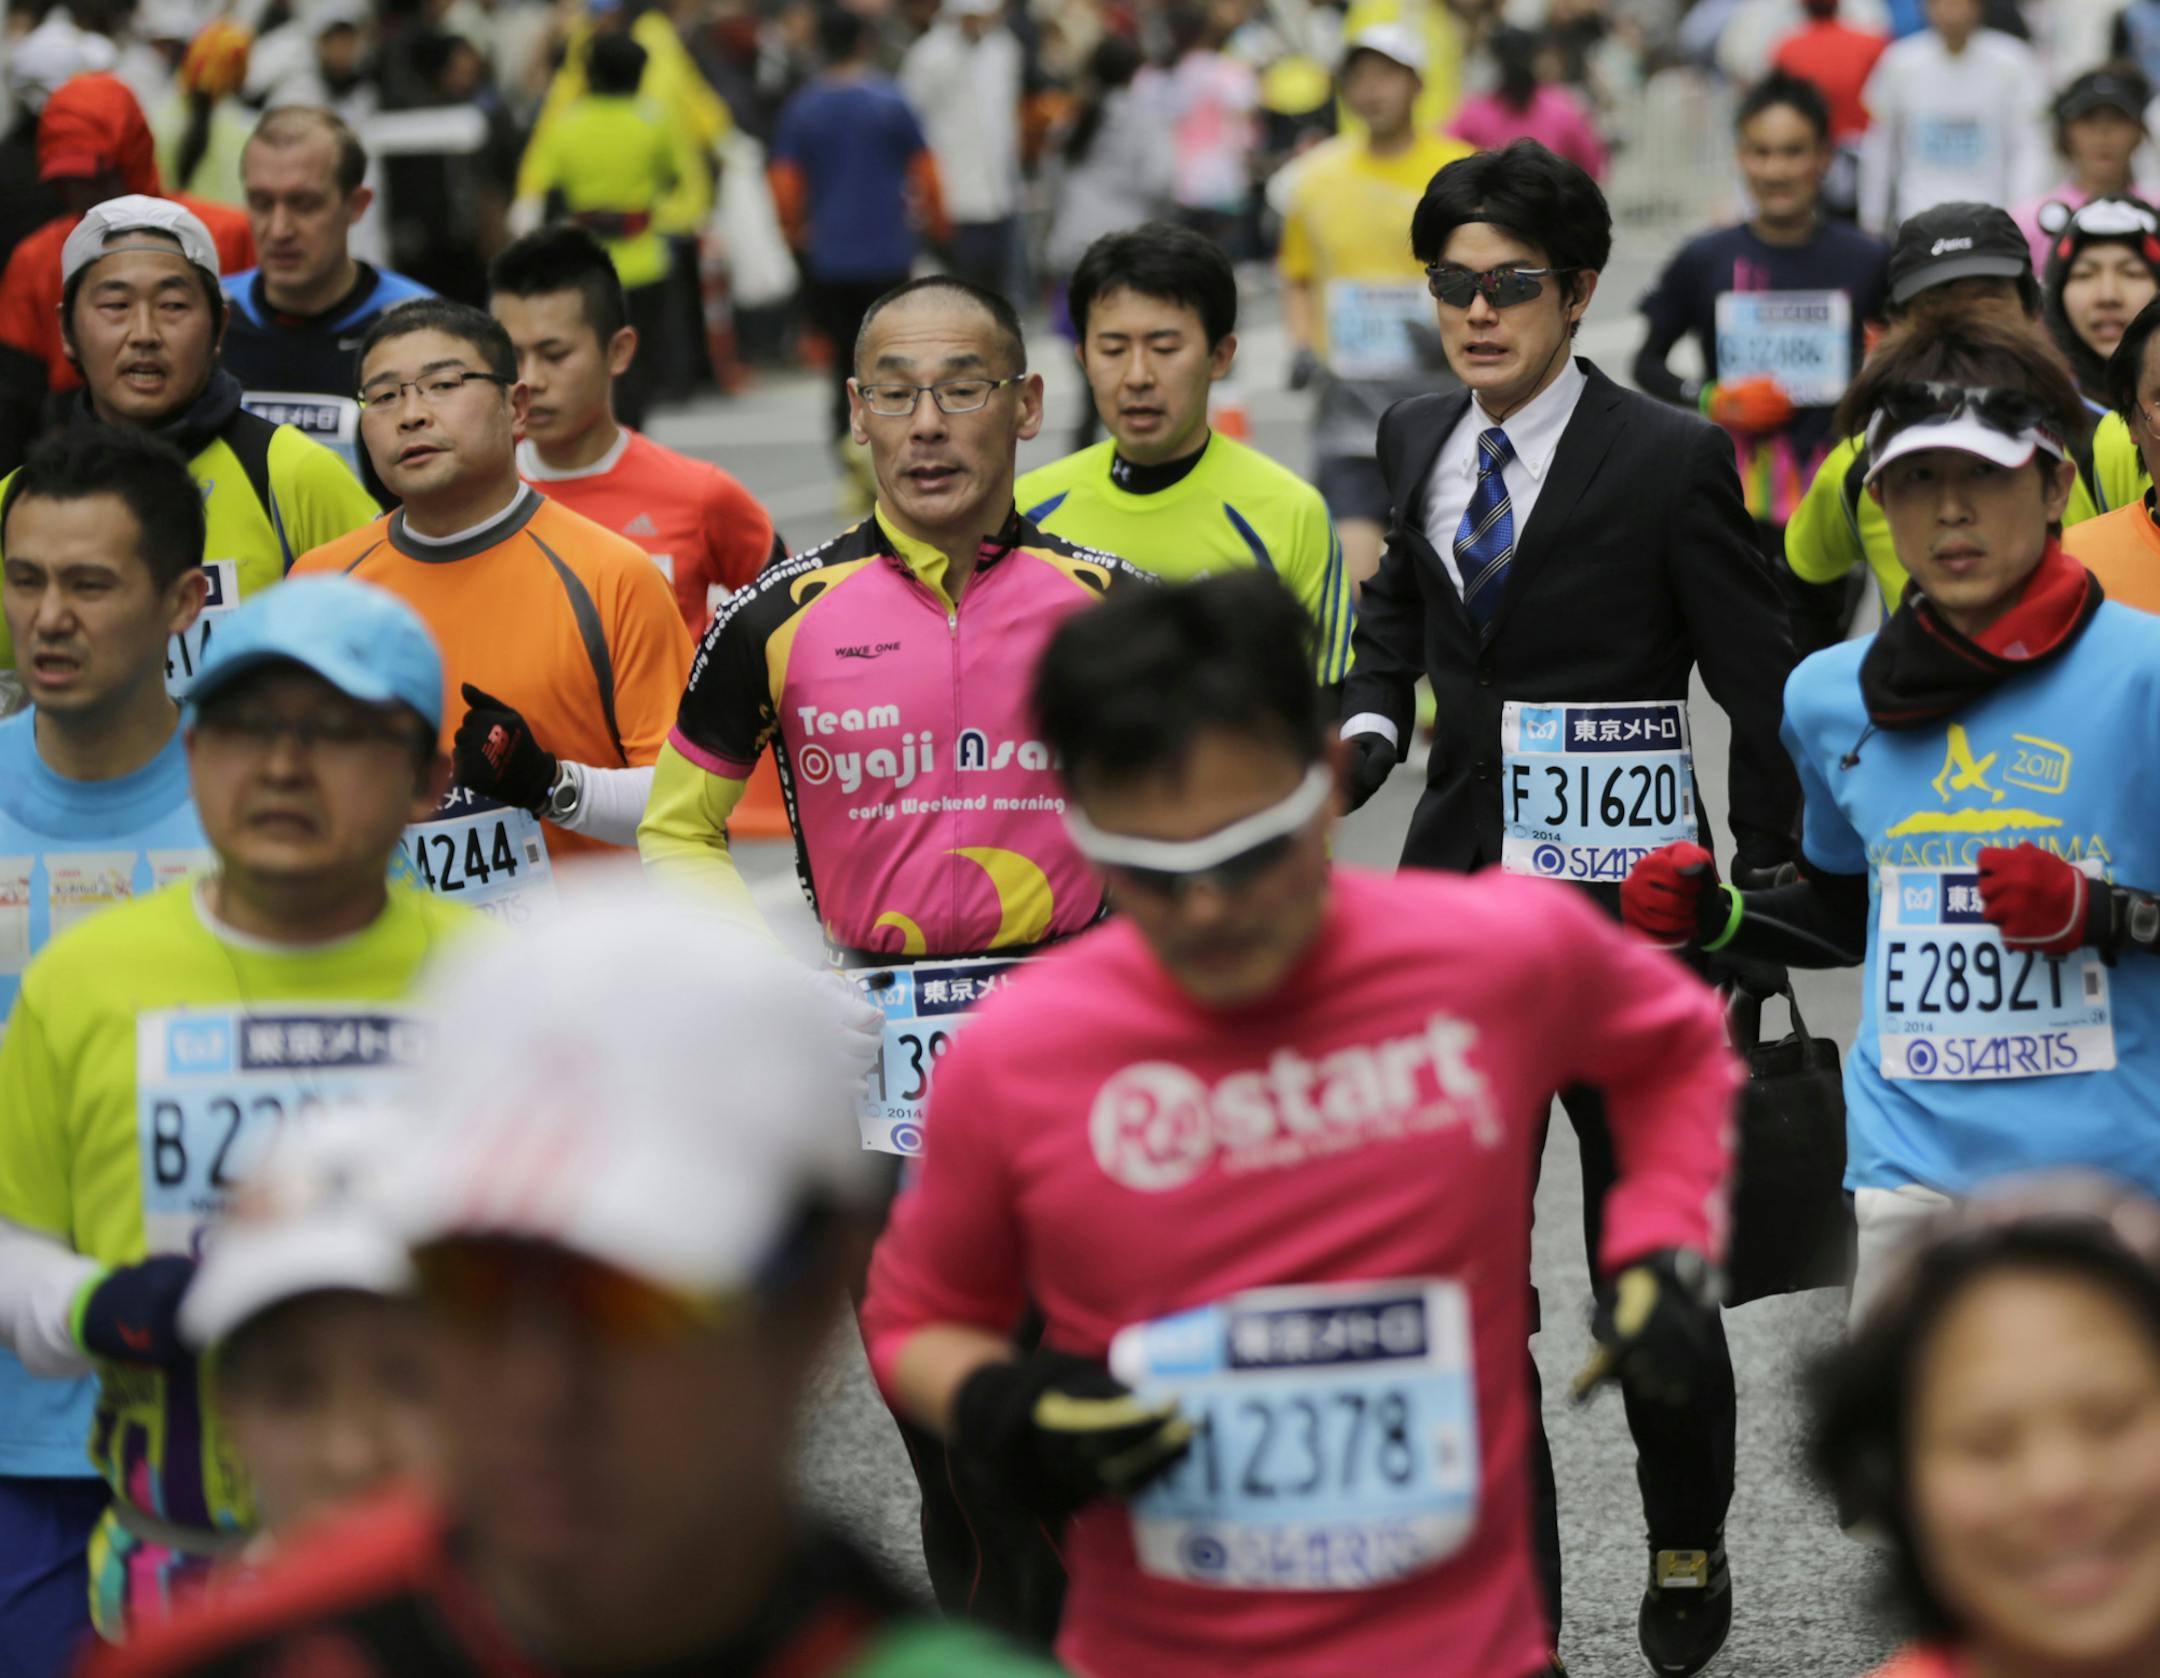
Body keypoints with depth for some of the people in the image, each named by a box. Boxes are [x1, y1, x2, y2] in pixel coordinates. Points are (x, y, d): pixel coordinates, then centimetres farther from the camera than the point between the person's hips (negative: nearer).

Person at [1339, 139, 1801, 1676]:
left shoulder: (1671, 461, -10)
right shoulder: (1417, 442, 6)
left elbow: (1764, 695, -6)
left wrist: (1766, 906, -5)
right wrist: (1366, 726, 4)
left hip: (1629, 918, -5)